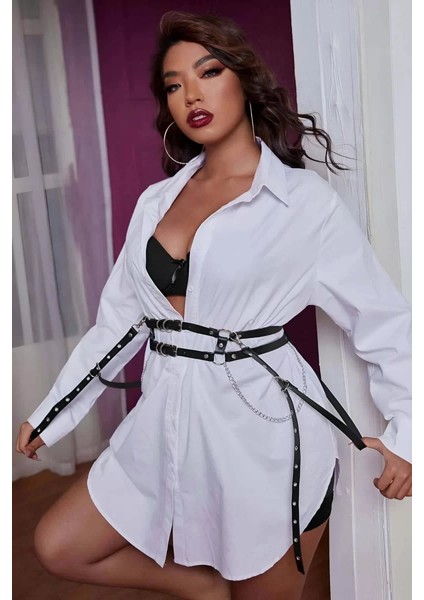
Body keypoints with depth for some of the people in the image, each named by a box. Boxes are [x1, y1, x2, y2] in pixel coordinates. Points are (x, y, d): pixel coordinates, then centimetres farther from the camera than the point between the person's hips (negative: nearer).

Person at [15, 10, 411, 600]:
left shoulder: (305, 200, -7)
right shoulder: (157, 200, 8)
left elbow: (386, 322, -2)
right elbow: (118, 316, 11)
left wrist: (406, 436, -6)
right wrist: (49, 415, 12)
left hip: (265, 426, -5)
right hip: (168, 421, 6)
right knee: (59, 547, 10)